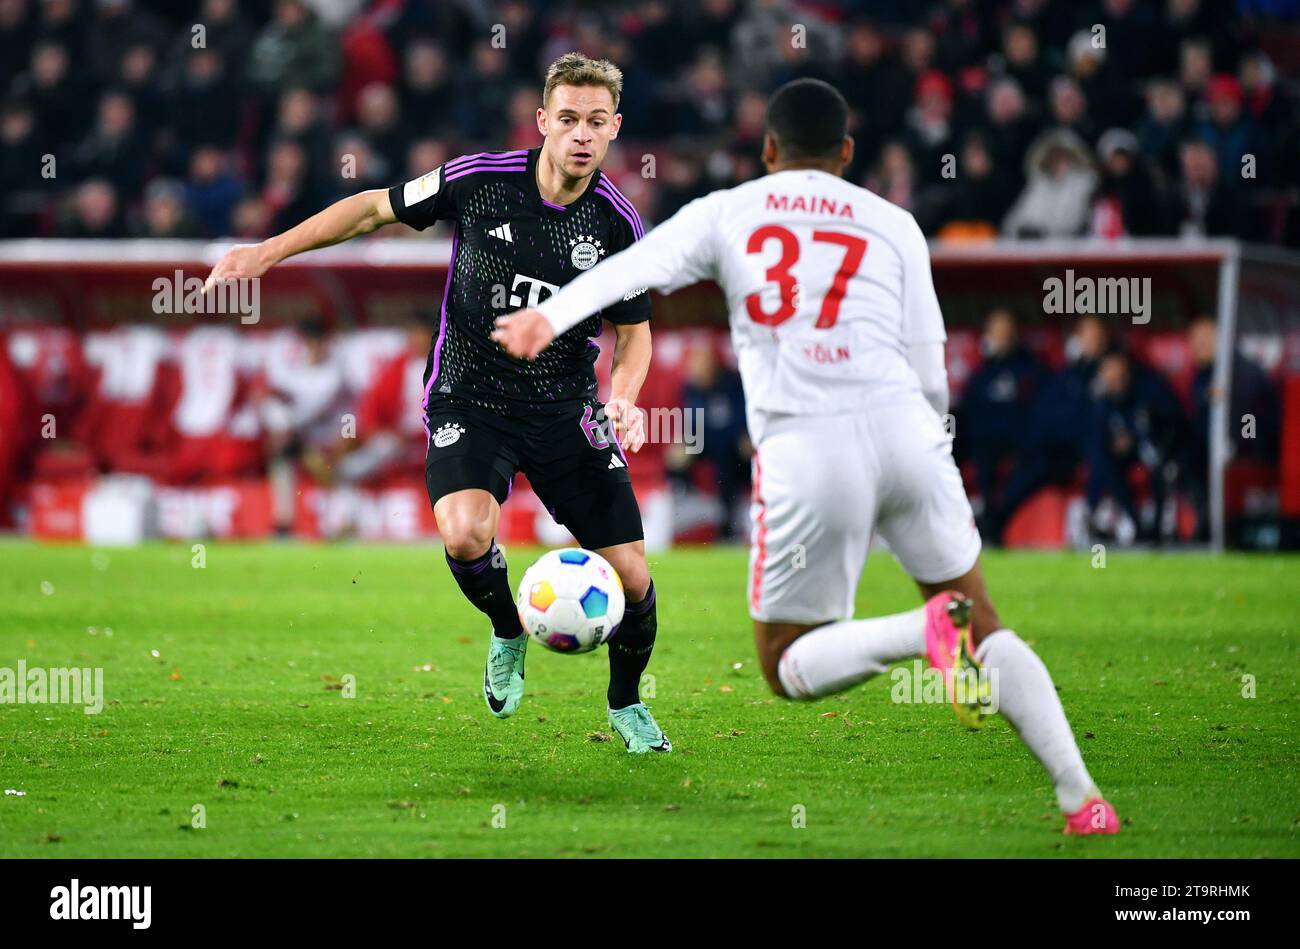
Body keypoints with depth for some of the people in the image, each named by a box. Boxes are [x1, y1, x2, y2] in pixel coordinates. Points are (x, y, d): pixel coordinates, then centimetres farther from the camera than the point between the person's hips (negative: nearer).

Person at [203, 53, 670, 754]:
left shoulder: (618, 224, -7)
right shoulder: (480, 181, -12)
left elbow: (633, 328, 7)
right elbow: (375, 208, 3)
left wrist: (624, 398, -14)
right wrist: (267, 251, 0)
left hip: (568, 413, 2)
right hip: (468, 400, -2)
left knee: (630, 576, -3)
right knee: (465, 533, -30)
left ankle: (626, 703, 28)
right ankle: (508, 631, 4)